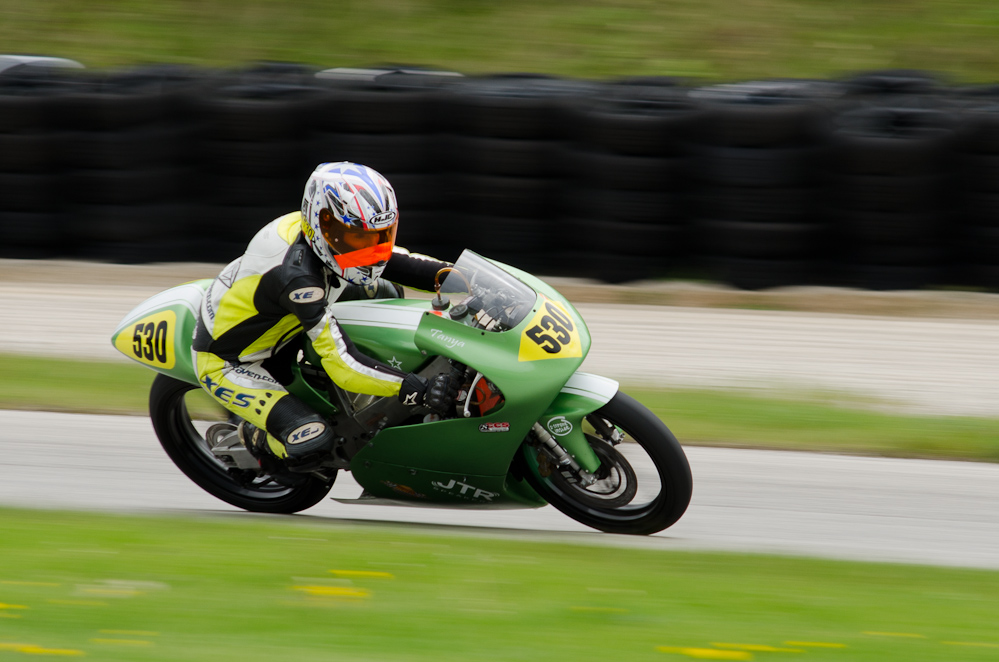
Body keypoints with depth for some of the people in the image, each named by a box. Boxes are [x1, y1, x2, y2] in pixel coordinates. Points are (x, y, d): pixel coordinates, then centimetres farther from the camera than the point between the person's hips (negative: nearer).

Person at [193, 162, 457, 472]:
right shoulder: (297, 276, -38)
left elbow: (393, 262, 0)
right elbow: (343, 365, -39)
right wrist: (419, 391, -44)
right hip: (227, 363, -9)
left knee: (381, 292, 9)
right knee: (313, 441, -29)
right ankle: (253, 436, 5)